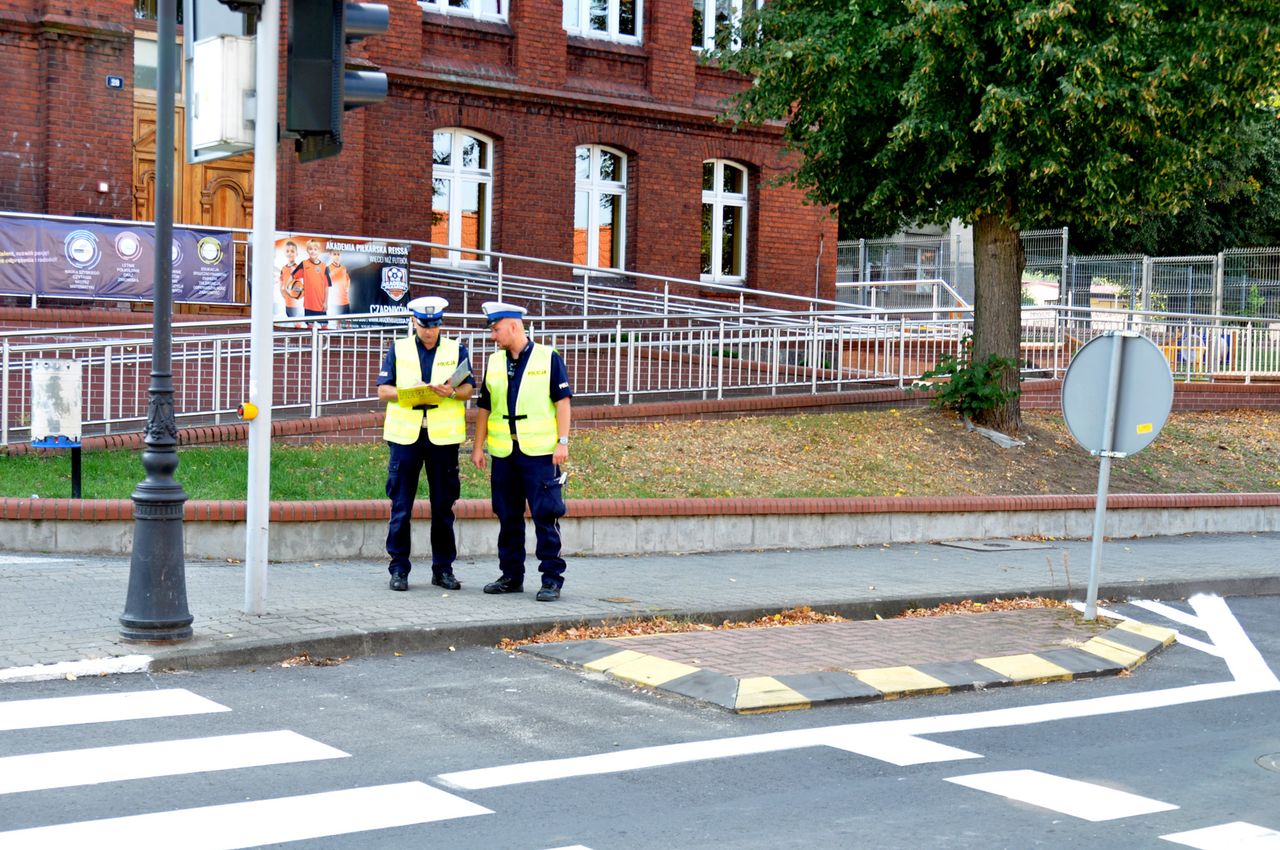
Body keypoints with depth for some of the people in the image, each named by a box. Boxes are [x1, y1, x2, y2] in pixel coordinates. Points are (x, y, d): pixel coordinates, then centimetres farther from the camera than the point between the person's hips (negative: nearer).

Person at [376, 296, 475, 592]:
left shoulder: (456, 350, 10)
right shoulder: (398, 349, 9)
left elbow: (468, 388, 6)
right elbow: (383, 390, 5)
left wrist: (451, 392, -16)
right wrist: (409, 392, -13)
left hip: (443, 437, 1)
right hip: (405, 435, 0)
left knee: (443, 506, 5)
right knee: (401, 506, -1)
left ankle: (443, 568, 13)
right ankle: (399, 569, 7)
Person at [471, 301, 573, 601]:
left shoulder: (547, 358, -2)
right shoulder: (494, 362, 12)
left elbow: (562, 401, -3)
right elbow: (484, 407, 15)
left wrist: (563, 441, -10)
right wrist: (478, 447, 10)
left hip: (540, 452, -5)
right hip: (504, 452, 5)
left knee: (545, 516, -5)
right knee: (508, 517, 10)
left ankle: (552, 579, 0)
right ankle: (511, 575, 19)